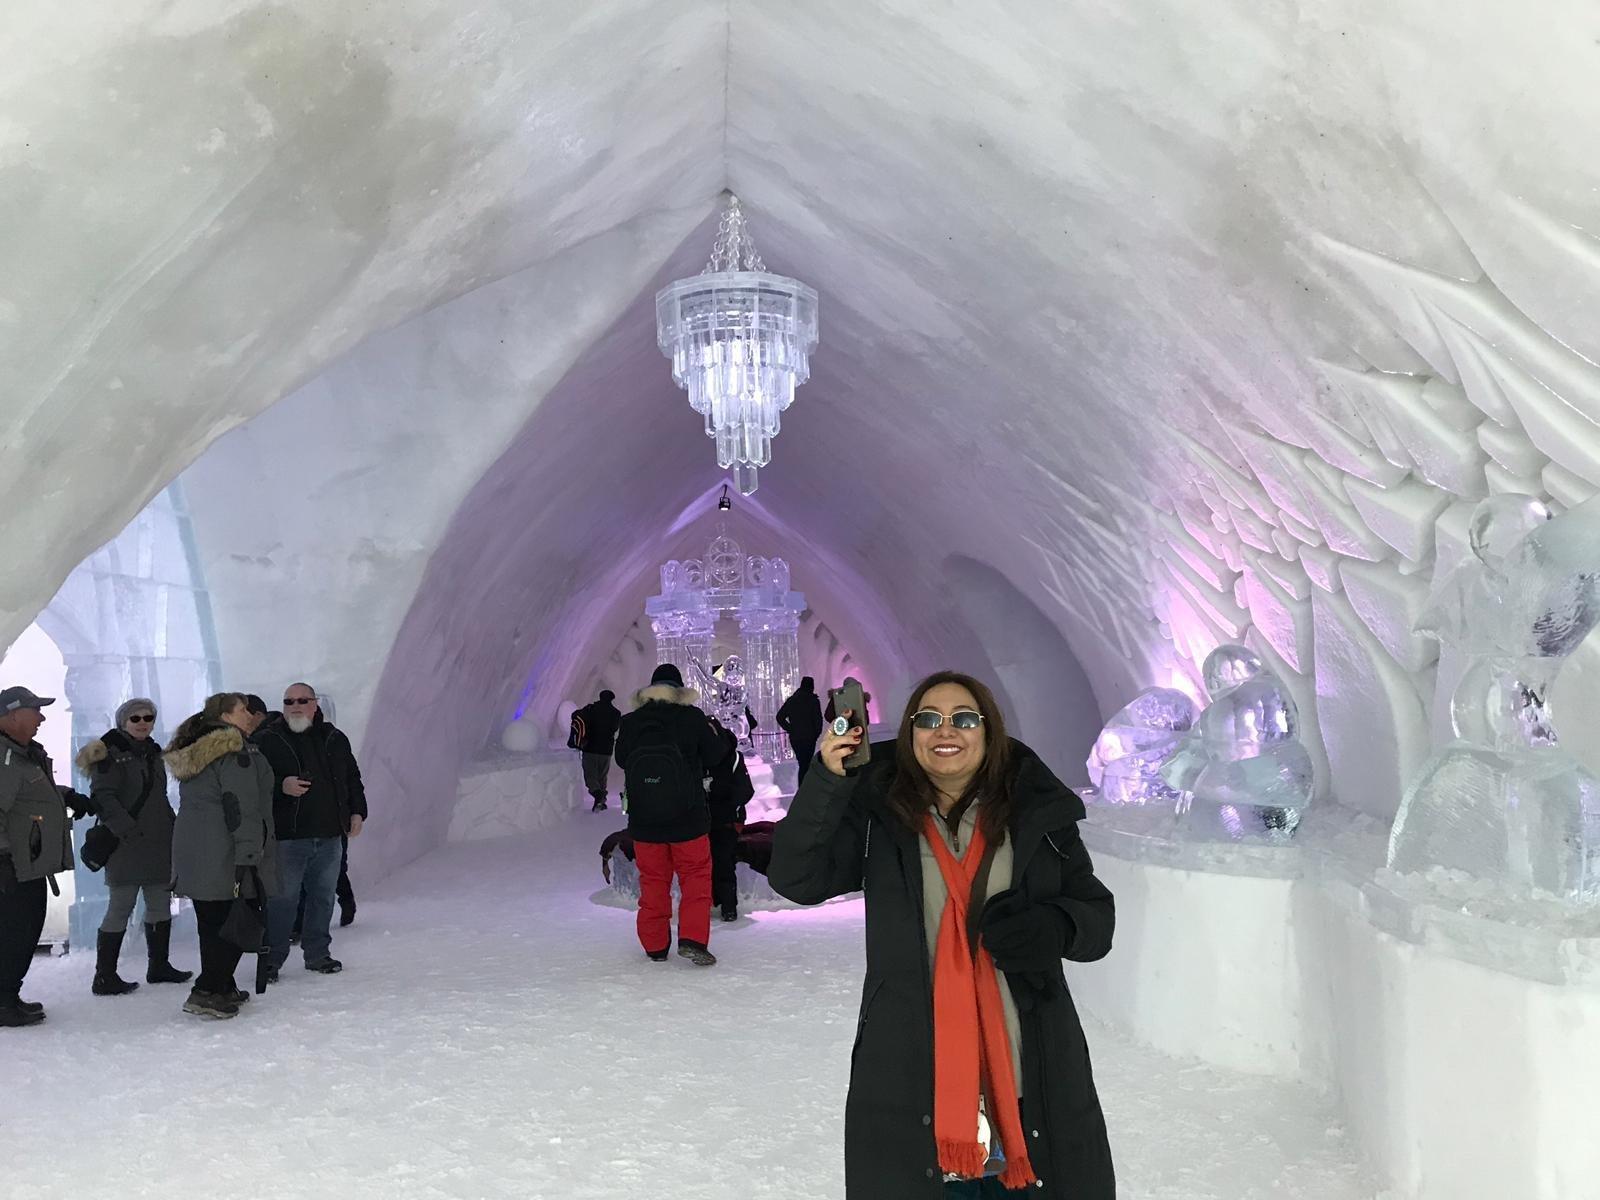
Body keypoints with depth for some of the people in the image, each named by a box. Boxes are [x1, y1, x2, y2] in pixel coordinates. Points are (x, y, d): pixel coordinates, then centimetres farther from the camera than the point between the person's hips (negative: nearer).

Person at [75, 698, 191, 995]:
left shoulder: (153, 753, 18)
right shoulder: (109, 753, -6)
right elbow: (103, 798, -15)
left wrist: (172, 829, 17)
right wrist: (130, 831, -24)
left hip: (159, 845, 8)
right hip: (126, 847, -8)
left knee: (160, 906, 12)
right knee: (120, 908, -5)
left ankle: (159, 965, 23)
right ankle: (105, 977, 2)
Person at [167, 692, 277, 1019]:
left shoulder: (190, 753, 18)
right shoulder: (235, 751, -12)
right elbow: (241, 808, -19)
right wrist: (248, 857, -20)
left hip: (192, 852, 9)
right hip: (225, 855, -9)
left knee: (212, 924, 14)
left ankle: (222, 987, 22)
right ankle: (206, 993, -7)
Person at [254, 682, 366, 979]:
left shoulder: (334, 739, 11)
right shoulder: (267, 740, -2)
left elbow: (353, 779, 19)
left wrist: (357, 812, 9)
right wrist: (281, 786, -22)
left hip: (330, 836, 4)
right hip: (287, 837, -4)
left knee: (323, 898, 12)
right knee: (282, 899, -2)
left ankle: (318, 953, 25)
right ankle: (271, 959, 9)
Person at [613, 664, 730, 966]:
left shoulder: (630, 722, -4)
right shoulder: (693, 718, -9)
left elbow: (621, 759, 11)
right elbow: (716, 756, -1)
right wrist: (712, 734, 18)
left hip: (643, 820, 2)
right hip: (688, 817, -2)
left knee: (653, 879, 14)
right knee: (695, 875, 10)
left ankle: (654, 946, 19)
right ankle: (692, 939, -3)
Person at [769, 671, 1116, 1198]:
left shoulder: (1038, 813, 3)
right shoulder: (877, 813, 2)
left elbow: (1097, 917, 8)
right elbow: (795, 877, -8)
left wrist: (1053, 927, -15)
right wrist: (827, 780, -20)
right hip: (907, 1072, 0)